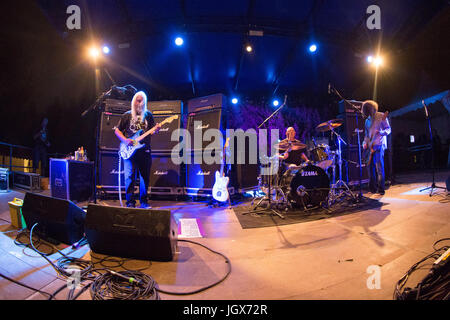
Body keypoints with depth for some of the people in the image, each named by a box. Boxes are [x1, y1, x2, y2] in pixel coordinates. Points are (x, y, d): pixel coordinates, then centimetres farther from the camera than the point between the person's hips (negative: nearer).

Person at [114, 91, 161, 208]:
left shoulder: (148, 115, 12)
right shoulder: (127, 115, 9)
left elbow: (152, 131, 11)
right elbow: (117, 130, 10)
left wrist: (156, 129, -12)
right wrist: (125, 140, -7)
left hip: (145, 151, 2)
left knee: (145, 177, 5)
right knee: (130, 177, -8)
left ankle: (144, 202, 17)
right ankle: (130, 203, -1)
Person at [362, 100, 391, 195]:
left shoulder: (381, 116, -1)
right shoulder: (367, 120, 17)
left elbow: (388, 129, -4)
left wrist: (381, 132, -24)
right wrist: (365, 143, 7)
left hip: (379, 145, -6)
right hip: (370, 146, 6)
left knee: (379, 167, -10)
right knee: (371, 167, 6)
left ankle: (381, 189, -5)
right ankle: (372, 188, 13)